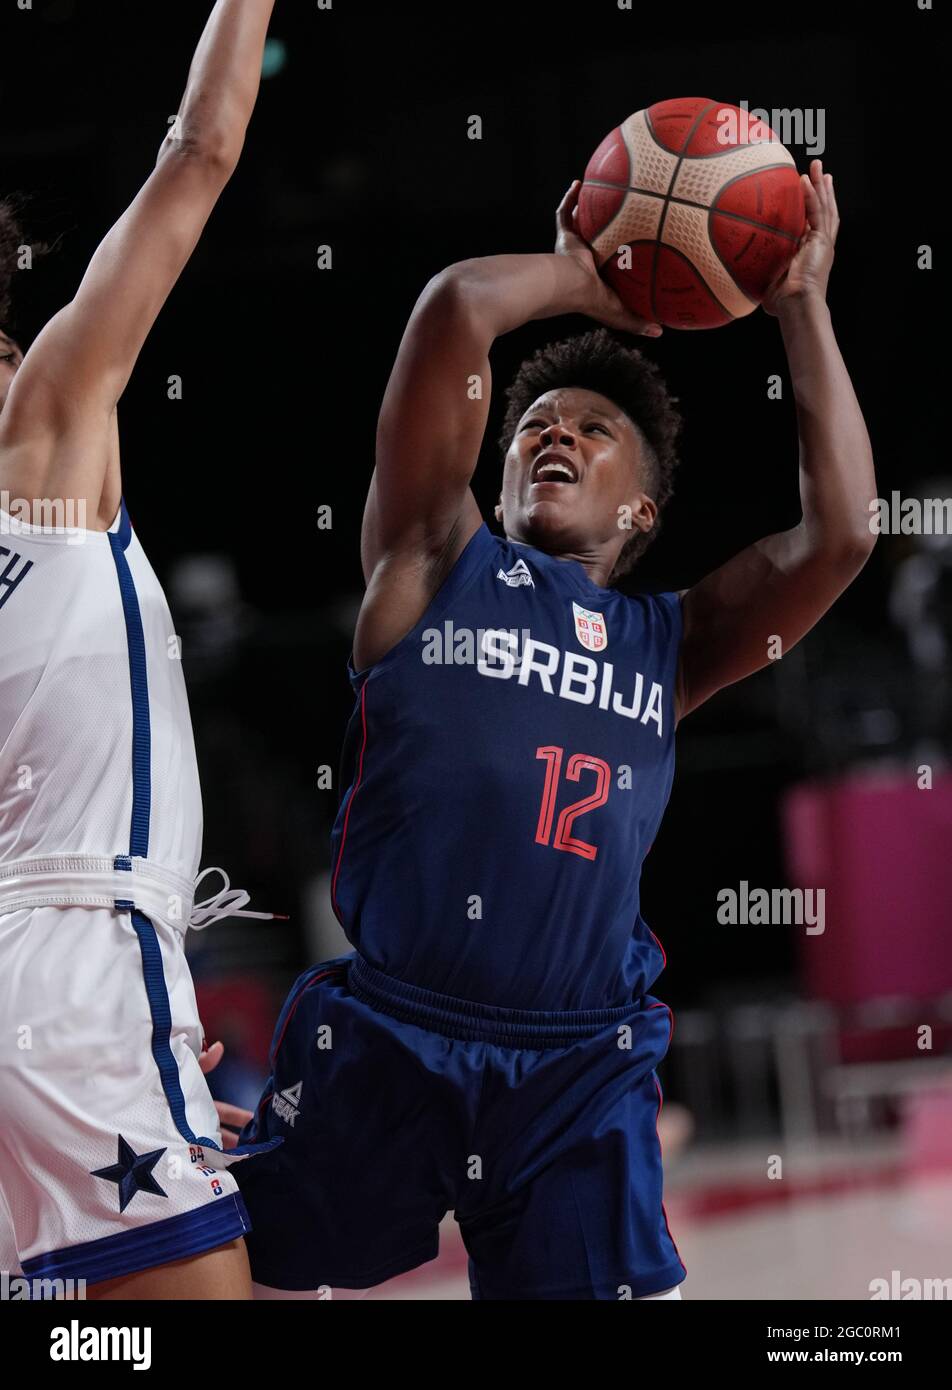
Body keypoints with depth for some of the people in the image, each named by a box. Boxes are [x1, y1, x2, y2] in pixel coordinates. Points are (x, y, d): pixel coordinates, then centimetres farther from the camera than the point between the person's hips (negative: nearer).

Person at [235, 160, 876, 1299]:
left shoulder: (669, 642, 18)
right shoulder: (439, 565, 9)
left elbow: (837, 536, 4)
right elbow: (457, 308, -2)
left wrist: (802, 307, 10)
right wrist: (581, 281, 16)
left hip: (580, 1066, 2)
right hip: (383, 1033, -2)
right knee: (265, 1286, 3)